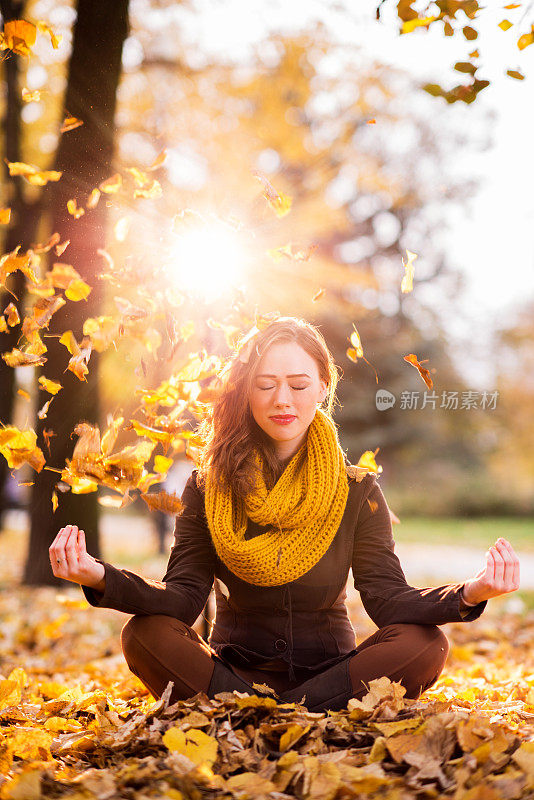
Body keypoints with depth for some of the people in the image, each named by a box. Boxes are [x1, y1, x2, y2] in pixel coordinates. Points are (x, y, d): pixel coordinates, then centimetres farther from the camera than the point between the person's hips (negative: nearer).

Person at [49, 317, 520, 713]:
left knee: (425, 645, -26)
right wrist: (101, 578, -31)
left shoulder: (357, 490, -1)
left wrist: (468, 595, -32)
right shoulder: (209, 487, -1)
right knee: (144, 634, -26)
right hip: (234, 670, 0)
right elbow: (183, 598, -12)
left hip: (329, 671, 1)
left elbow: (388, 598, -12)